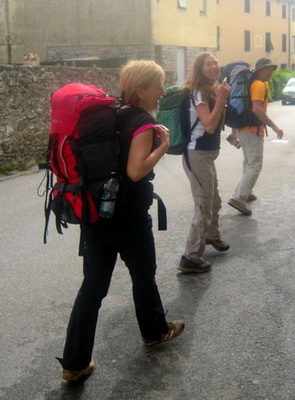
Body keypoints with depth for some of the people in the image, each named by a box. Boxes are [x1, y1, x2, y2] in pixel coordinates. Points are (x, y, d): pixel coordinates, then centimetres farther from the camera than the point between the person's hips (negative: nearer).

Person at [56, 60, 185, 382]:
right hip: (128, 217, -6)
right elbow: (136, 171, -25)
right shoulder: (144, 123, -15)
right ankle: (155, 331, 42)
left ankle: (74, 362, 10)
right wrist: (163, 145, -16)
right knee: (144, 274, 17)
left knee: (93, 283, 8)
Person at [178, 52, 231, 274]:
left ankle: (212, 236, 48)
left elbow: (218, 124, 12)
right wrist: (221, 98, -25)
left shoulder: (211, 90, 12)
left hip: (207, 154, 10)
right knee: (204, 206, -6)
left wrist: (222, 98, 3)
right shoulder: (198, 92, -17)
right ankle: (191, 258, 2)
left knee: (214, 200, 25)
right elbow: (209, 126, -27)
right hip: (197, 155, -10)